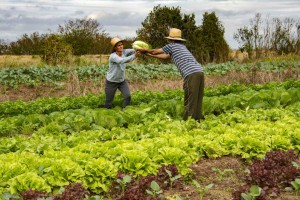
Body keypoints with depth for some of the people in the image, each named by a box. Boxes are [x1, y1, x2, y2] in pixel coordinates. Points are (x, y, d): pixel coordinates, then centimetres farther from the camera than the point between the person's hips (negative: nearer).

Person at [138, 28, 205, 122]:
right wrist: (149, 54, 46)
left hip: (191, 74, -8)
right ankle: (197, 120, 14)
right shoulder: (182, 46, 31)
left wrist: (145, 50, 41)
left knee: (190, 100, -5)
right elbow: (165, 56, 40)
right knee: (197, 99, 10)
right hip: (200, 71, 8)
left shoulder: (171, 46, 9)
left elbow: (155, 51, 23)